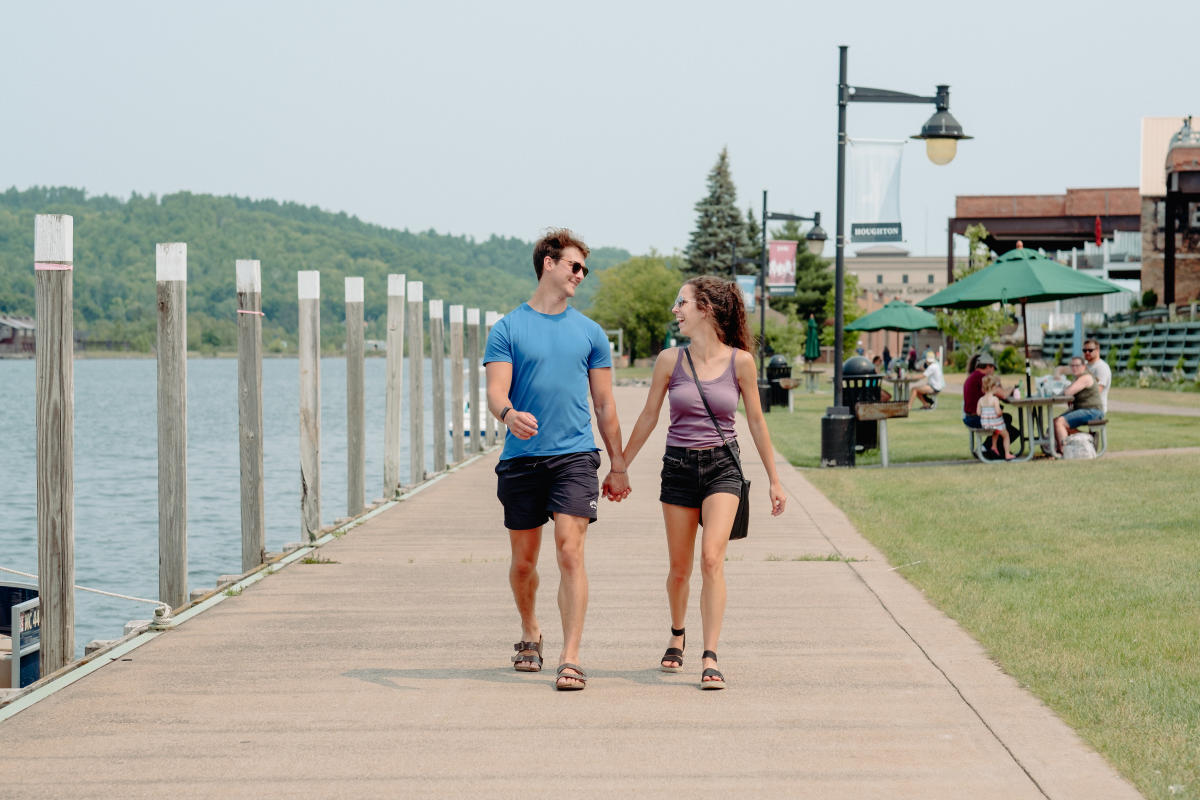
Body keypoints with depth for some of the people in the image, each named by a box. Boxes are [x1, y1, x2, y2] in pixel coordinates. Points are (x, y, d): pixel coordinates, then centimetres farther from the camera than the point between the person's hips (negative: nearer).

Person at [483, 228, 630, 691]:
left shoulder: (589, 333, 11)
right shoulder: (508, 329, 4)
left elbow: (604, 403, 15)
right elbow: (496, 391, -5)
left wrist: (618, 465, 14)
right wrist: (508, 414, -28)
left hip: (574, 456, 0)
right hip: (521, 458, 0)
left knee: (569, 551, -14)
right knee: (523, 560, 9)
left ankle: (570, 658, -15)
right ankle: (530, 634, 35)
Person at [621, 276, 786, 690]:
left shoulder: (739, 361, -3)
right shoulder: (670, 360, 0)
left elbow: (756, 421, 5)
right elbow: (649, 416, 10)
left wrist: (774, 480, 8)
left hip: (722, 466, -2)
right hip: (678, 466, 2)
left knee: (712, 559, -18)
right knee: (680, 568, 10)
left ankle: (710, 659, -17)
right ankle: (677, 635, 38)